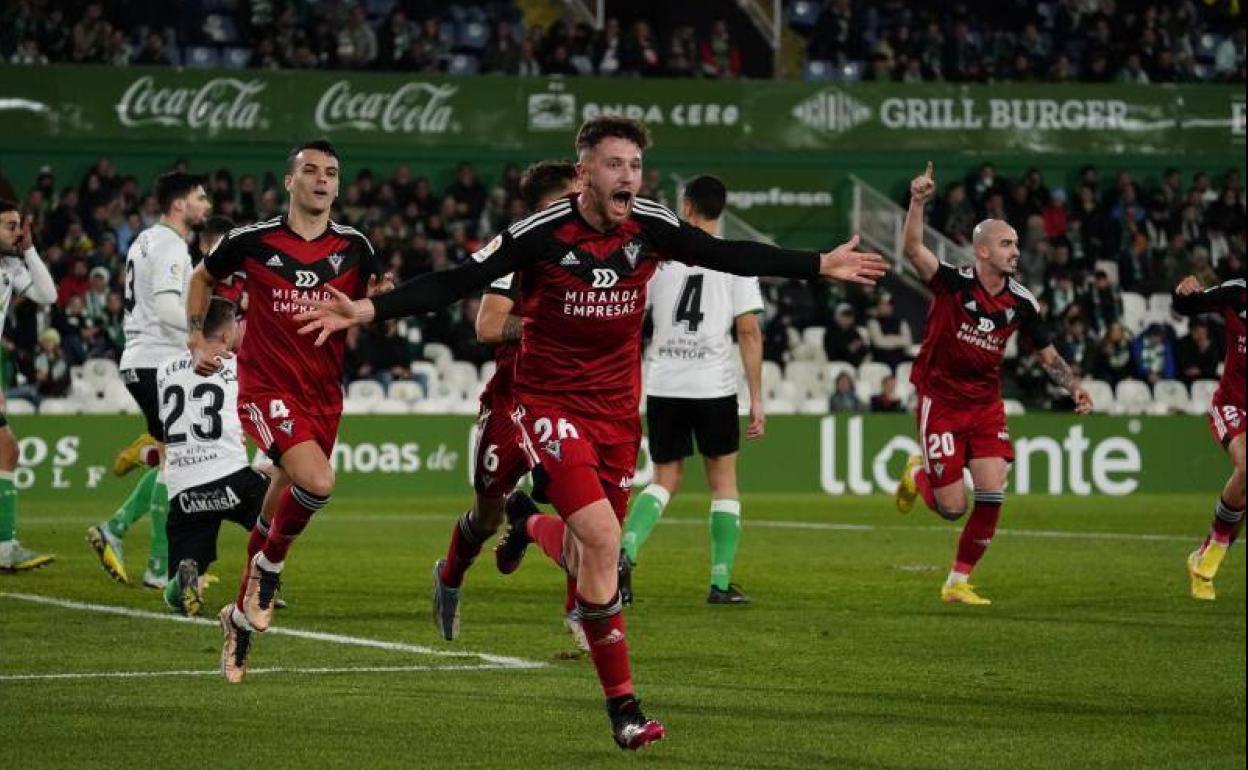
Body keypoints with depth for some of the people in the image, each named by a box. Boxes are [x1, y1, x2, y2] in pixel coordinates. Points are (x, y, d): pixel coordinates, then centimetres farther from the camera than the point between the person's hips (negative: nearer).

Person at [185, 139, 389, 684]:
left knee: (280, 513, 9)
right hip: (265, 388, -4)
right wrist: (197, 340, 5)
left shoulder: (354, 247, 4)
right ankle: (270, 566, 0)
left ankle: (241, 618, 27)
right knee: (317, 481, -27)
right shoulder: (252, 241, -3)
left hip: (324, 393, 4)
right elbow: (202, 278, 15)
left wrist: (375, 301, -9)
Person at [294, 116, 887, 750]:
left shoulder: (651, 227, -4)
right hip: (550, 404, -5)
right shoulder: (541, 233, -16)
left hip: (617, 409, 5)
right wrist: (365, 311, -24)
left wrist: (821, 265, 11)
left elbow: (730, 256, 8)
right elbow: (454, 284, -14)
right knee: (602, 541, -20)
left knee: (589, 556, 8)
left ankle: (531, 529, 47)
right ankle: (623, 709, -12)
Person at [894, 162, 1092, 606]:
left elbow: (1047, 354, 9)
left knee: (992, 496, -10)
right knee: (952, 508, -5)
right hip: (941, 401, -4)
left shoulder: (1020, 302, -2)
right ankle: (918, 474, 32)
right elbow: (913, 250, -31)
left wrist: (1074, 388, -7)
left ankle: (958, 582, 7)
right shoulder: (953, 283, -15)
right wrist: (918, 203, -46)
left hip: (986, 406, 4)